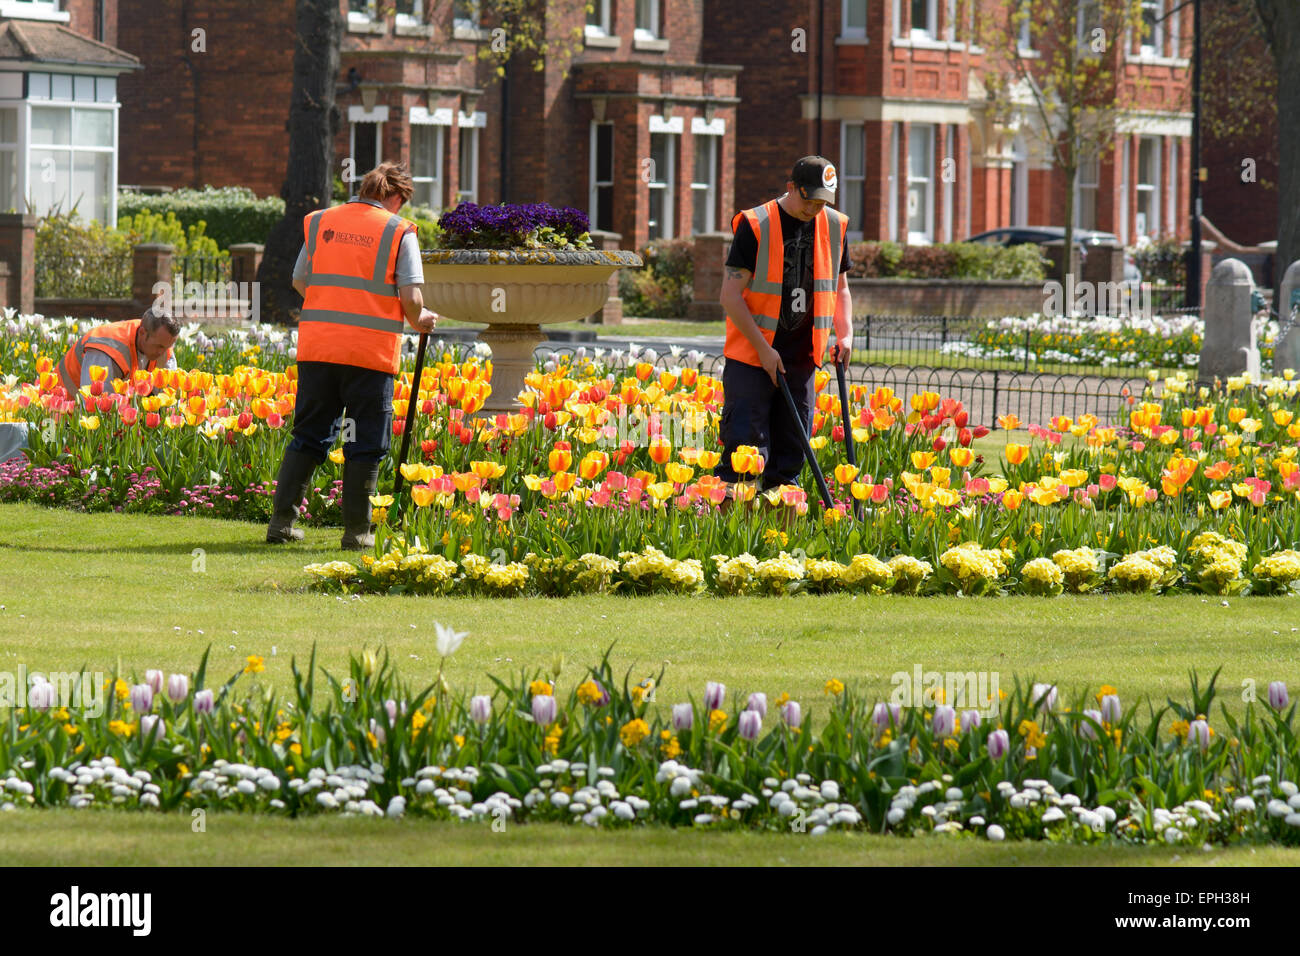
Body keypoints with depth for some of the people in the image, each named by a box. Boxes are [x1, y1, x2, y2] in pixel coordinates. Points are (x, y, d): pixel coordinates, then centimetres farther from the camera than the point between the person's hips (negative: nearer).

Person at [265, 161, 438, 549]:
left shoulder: (320, 223, 10)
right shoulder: (398, 232, -1)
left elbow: (299, 281, 16)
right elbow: (410, 296, -7)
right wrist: (419, 320, 14)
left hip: (316, 346, 4)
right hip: (371, 351, -4)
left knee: (309, 435, 12)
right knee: (365, 444, 4)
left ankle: (282, 520, 8)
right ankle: (356, 530, 5)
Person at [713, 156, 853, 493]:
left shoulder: (834, 227, 7)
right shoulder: (755, 226, -9)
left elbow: (839, 289, 20)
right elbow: (730, 295, -9)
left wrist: (845, 334, 2)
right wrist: (763, 349, -15)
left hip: (801, 358, 5)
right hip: (751, 357, -5)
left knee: (791, 453, 6)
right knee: (745, 446, -11)